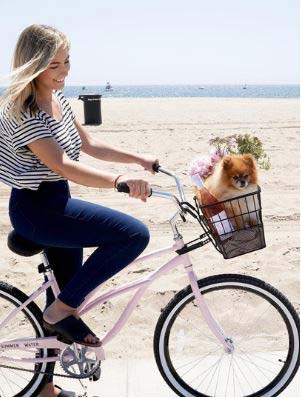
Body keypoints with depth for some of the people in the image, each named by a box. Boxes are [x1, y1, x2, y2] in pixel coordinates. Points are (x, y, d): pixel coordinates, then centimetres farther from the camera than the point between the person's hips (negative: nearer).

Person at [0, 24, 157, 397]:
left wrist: (141, 159, 9)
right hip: (36, 209, -9)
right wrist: (119, 181, -44)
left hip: (55, 203, 9)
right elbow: (62, 165, -32)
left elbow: (89, 144, 15)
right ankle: (63, 309, -6)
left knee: (63, 291, 17)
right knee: (134, 233, -20)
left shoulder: (57, 98, 8)